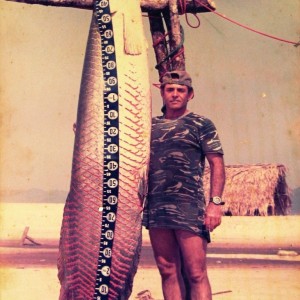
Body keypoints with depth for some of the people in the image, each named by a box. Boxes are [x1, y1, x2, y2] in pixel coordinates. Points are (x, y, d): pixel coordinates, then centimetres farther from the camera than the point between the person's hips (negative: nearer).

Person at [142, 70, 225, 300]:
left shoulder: (201, 124, 5)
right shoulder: (151, 125, 17)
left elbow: (217, 164, -1)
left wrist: (215, 202, -12)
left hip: (189, 207, -4)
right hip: (155, 208, 5)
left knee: (196, 273, -4)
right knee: (168, 271, 8)